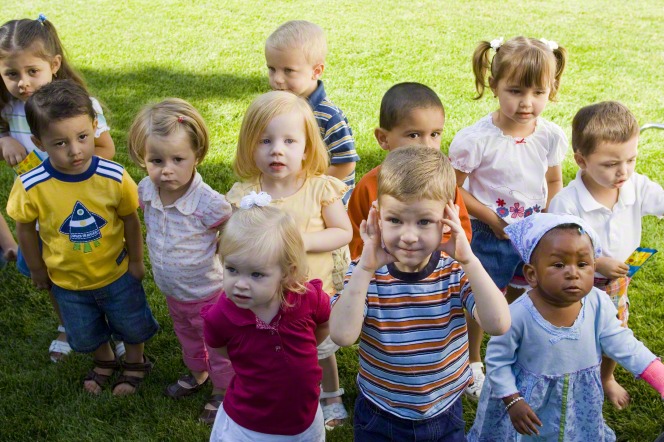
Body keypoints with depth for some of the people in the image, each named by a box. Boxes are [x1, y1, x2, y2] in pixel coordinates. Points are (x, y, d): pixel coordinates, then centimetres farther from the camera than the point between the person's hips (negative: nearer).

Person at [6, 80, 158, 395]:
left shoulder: (114, 177, -27)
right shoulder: (30, 187, -27)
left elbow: (130, 220, -10)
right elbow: (25, 228, -8)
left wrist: (136, 261, 0)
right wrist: (37, 269, 3)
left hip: (117, 274, -1)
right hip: (67, 282, 1)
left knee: (131, 325, 23)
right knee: (86, 335, 26)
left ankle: (135, 363, 54)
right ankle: (104, 361, 58)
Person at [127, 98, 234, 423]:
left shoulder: (209, 203, -34)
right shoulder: (146, 191, -17)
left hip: (207, 293, -6)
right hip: (170, 290, 6)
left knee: (218, 347, 19)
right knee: (186, 336, 32)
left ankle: (222, 391, 44)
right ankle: (197, 373, 59)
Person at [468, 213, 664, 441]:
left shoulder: (599, 305, -18)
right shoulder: (518, 315, -29)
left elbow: (623, 345, -7)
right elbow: (497, 360, -16)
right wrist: (512, 401, -19)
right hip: (528, 399, -3)